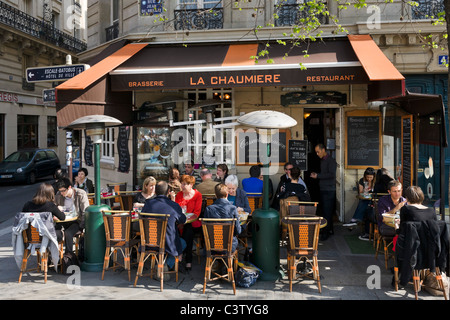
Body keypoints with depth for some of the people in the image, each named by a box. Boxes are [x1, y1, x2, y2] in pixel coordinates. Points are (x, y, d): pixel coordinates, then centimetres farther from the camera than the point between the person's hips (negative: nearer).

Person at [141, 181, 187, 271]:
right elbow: (183, 220, 7)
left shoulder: (148, 203, -5)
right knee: (183, 243, 29)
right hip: (168, 245, -4)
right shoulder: (174, 206, -13)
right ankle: (167, 266, 10)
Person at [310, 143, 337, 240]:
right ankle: (329, 229, 20)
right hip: (322, 189, 9)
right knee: (323, 210, 11)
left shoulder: (331, 160, -11)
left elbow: (331, 174, -20)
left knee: (327, 212, -7)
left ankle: (326, 232, -4)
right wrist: (315, 175, 7)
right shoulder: (322, 160, 17)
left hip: (329, 190, -9)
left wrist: (317, 176, -19)